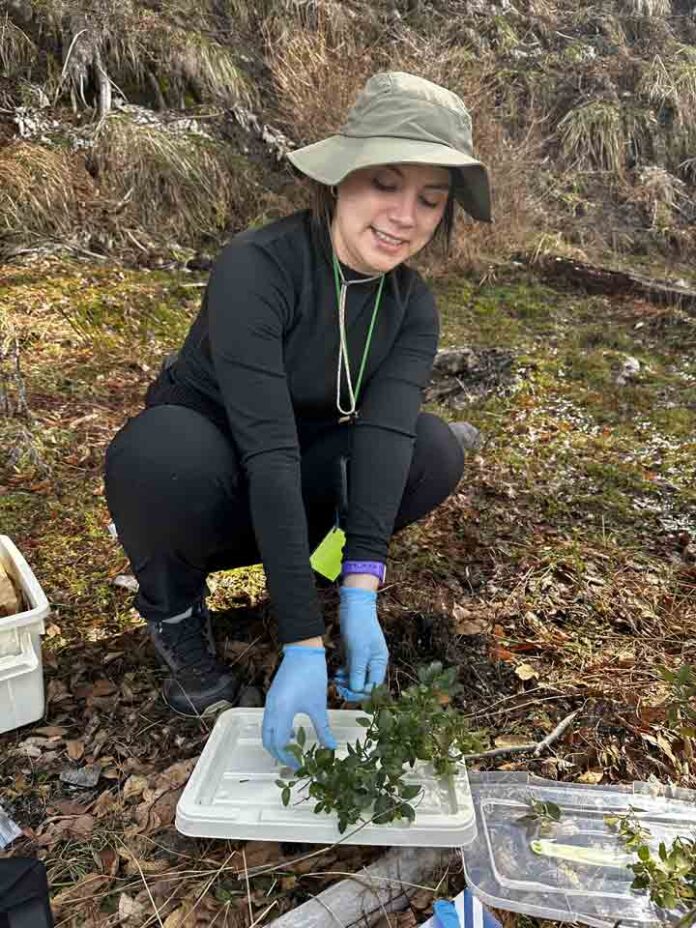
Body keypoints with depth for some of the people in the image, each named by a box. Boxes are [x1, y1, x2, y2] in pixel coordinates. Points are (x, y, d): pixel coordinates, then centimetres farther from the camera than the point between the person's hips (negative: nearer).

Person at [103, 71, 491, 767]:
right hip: (196, 469, -3)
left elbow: (384, 433, -24)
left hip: (295, 482, 4)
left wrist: (359, 597, -36)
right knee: (165, 452, -38)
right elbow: (267, 453, -36)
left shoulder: (412, 306, -10)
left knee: (433, 452, -20)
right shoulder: (255, 267, -28)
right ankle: (172, 604, -6)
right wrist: (303, 644, -38)